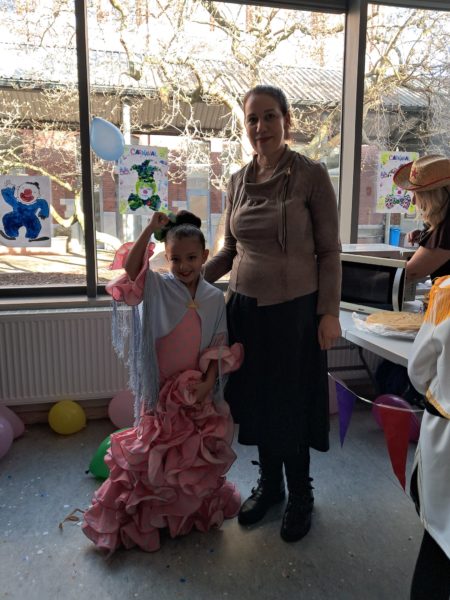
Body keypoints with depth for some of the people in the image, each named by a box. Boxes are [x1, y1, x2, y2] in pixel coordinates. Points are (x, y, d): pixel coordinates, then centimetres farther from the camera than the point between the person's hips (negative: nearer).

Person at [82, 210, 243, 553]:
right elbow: (131, 267, -28)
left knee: (199, 453, 15)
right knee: (157, 451, 9)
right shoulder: (156, 287, -8)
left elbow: (219, 348, -2)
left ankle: (198, 508, 40)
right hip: (162, 386, -2)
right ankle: (149, 515, 31)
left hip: (198, 390, 2)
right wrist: (150, 229, -30)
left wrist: (208, 383, -11)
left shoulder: (215, 299, -3)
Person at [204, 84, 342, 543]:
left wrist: (329, 313, -9)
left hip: (295, 309, -4)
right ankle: (268, 483, 38)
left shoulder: (311, 176, -8)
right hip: (247, 307, 5)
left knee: (292, 403, 8)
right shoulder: (238, 182, 6)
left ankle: (300, 495, 32)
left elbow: (329, 251, -6)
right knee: (256, 398, 15)